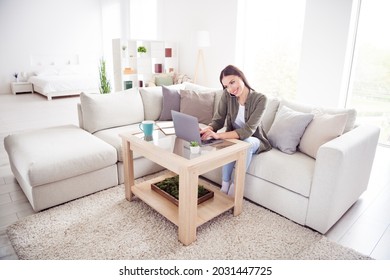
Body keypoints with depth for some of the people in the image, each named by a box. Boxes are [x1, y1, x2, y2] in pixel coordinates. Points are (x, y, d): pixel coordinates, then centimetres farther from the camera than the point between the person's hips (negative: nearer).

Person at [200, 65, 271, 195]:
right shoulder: (226, 95, -12)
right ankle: (225, 185, -19)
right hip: (234, 137, 2)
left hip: (254, 141, -2)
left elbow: (248, 130, -31)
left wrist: (219, 135, -44)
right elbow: (218, 119, -12)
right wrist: (208, 129, -36)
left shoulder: (260, 99, -23)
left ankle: (235, 187, -21)